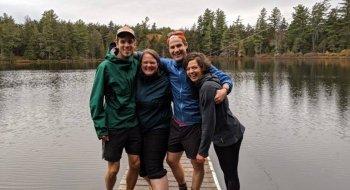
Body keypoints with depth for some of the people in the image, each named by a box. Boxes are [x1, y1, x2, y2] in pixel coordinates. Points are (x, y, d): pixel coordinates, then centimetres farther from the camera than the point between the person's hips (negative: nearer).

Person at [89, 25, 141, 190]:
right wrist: (100, 128, -13)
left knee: (135, 164, 8)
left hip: (133, 124, 4)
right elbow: (96, 99, -10)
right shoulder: (106, 66, -11)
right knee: (113, 168, 6)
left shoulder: (136, 64, 1)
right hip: (113, 125, -4)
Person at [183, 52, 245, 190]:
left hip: (228, 136, -9)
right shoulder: (203, 84, 4)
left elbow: (208, 121, -26)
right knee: (227, 172, 22)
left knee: (231, 174, 3)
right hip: (222, 135, 9)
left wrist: (202, 150, -23)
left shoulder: (208, 87, -25)